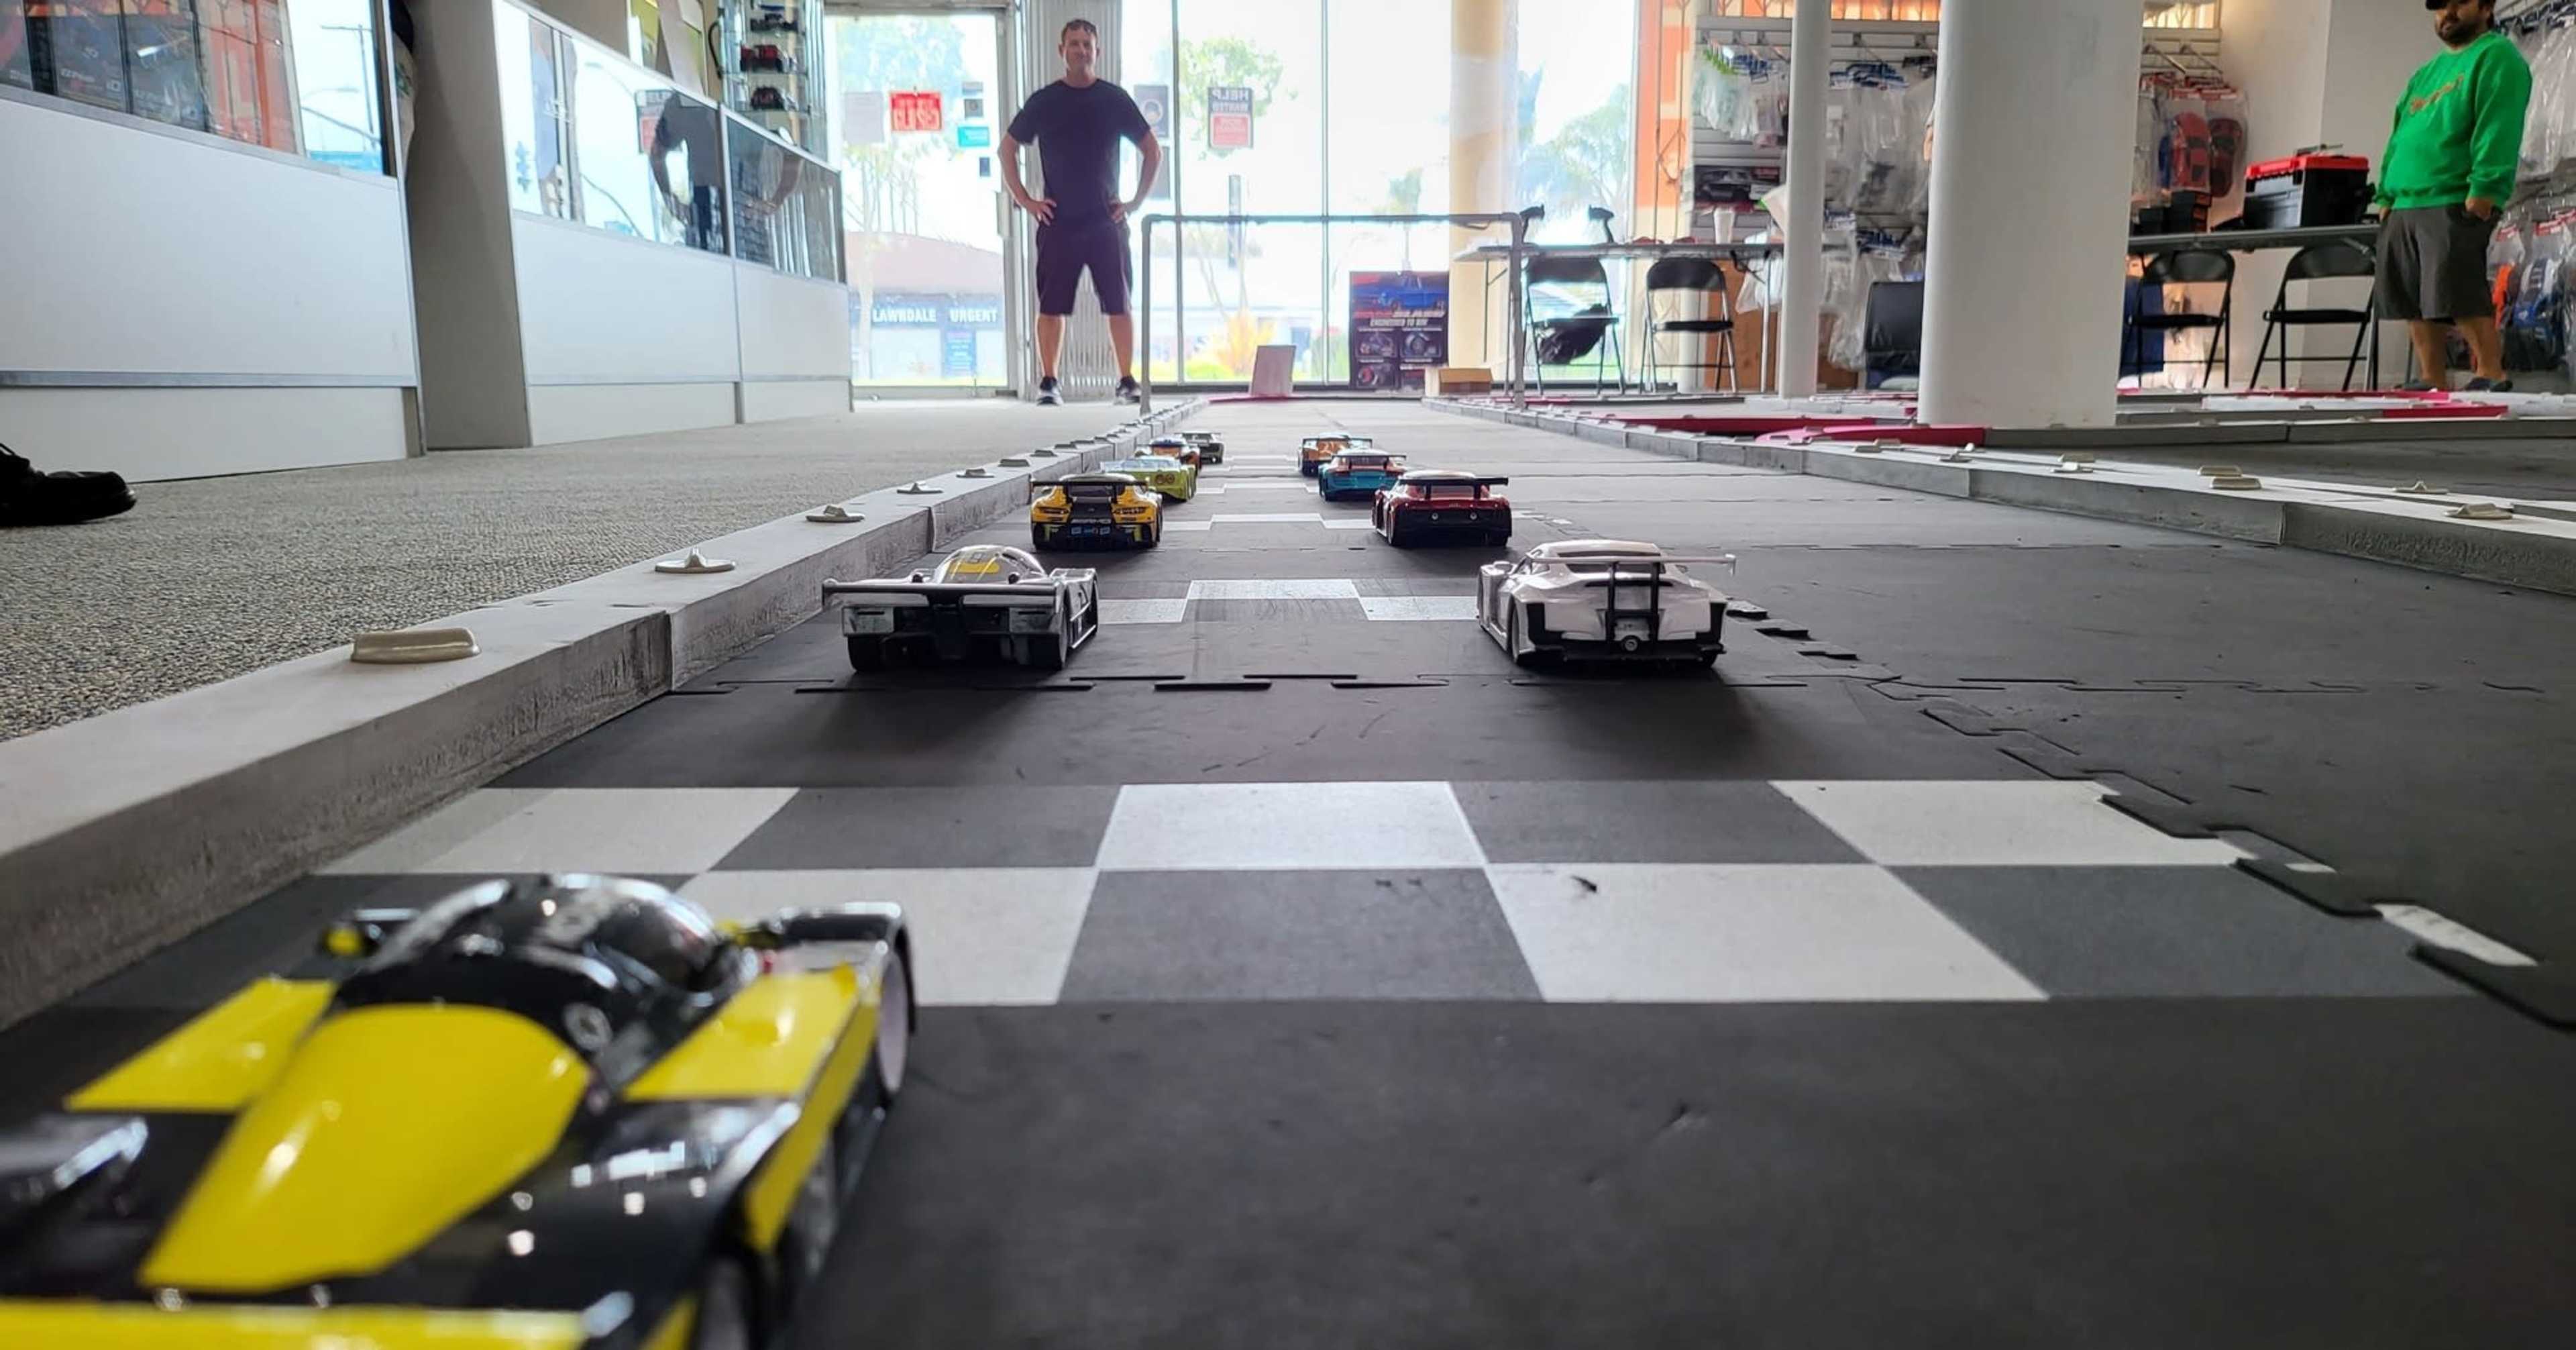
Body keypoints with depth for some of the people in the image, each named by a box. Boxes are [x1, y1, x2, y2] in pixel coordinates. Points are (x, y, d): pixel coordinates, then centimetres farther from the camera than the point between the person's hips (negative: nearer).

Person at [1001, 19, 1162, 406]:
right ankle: (1048, 383, 7)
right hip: (1058, 222, 0)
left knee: (1119, 305, -2)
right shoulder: (1043, 102, 5)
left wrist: (1136, 200, 3)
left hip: (1107, 221, 0)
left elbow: (1153, 152, 12)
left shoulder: (1115, 99, 6)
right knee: (1051, 306, 0)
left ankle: (1127, 381, 3)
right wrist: (1025, 200, 4)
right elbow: (1008, 148, 13)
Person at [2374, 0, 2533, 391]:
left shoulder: (2496, 56, 1)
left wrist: (2484, 189, -21)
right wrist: (2386, 196, 13)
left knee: (2460, 298, -13)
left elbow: (2497, 127, -12)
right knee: (2416, 305, 5)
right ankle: (2434, 386, 8)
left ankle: (2492, 377, -6)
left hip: (2455, 205, -8)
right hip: (2403, 208, 8)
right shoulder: (2425, 73, 27)